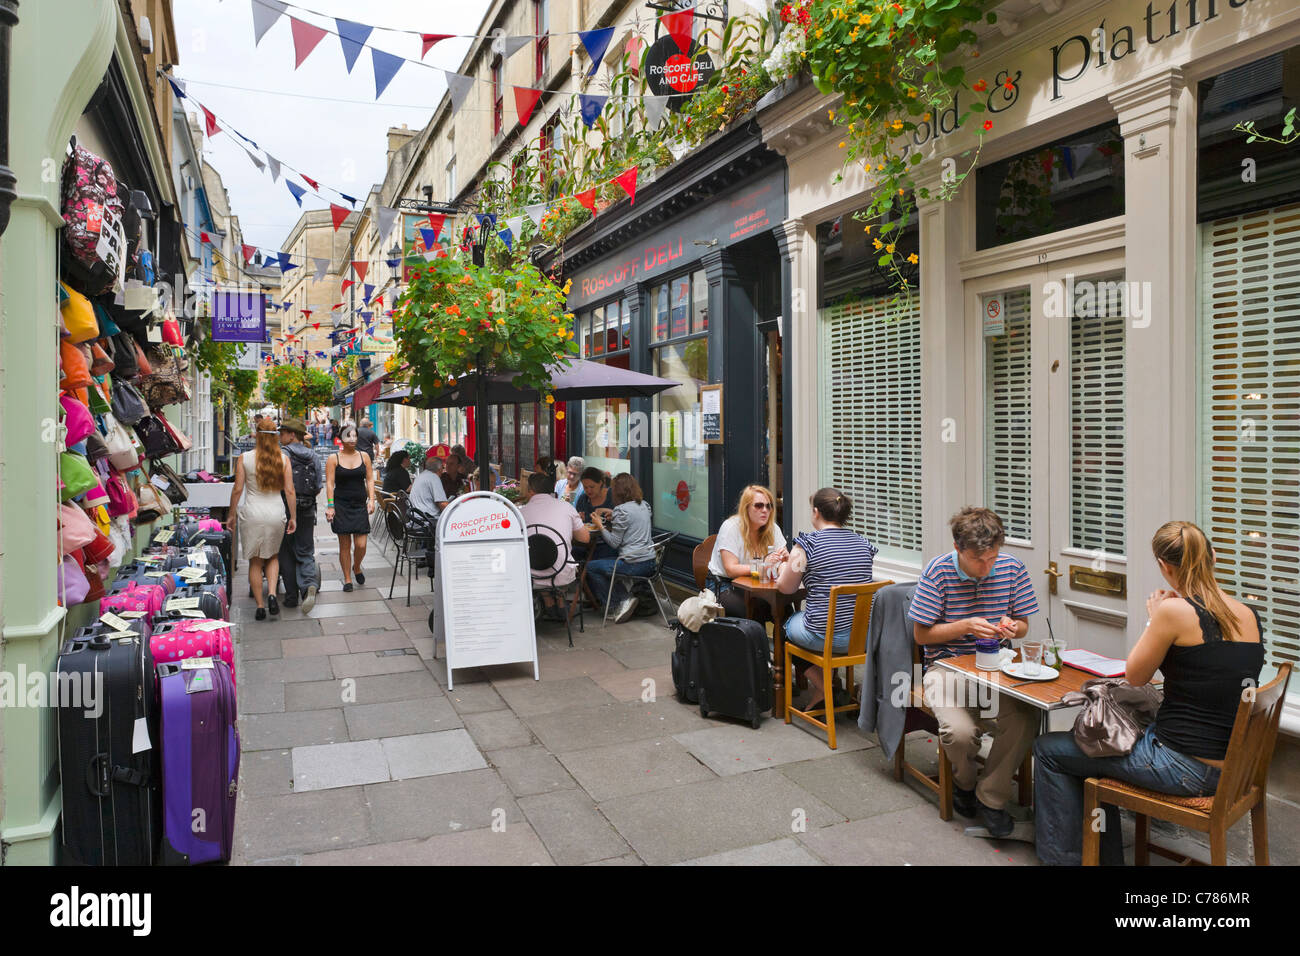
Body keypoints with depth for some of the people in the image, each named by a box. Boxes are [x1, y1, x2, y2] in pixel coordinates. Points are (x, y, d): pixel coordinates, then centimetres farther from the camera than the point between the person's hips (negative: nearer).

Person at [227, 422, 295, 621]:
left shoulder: (244, 458, -4)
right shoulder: (283, 459, -2)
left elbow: (237, 489, -3)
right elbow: (289, 490, -2)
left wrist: (232, 515, 8)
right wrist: (293, 517, 4)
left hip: (251, 513, -1)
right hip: (276, 512, 1)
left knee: (255, 561, 10)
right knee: (273, 556, 20)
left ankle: (260, 606, 12)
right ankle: (272, 594, -1)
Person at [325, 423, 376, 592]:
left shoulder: (364, 456, 7)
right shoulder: (334, 459, 0)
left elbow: (370, 480, 8)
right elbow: (329, 483, -3)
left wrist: (371, 500, -2)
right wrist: (330, 505, -10)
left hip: (360, 505, 2)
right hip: (341, 505, -1)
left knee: (361, 545, -3)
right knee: (345, 545, 2)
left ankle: (356, 568, 27)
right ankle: (347, 579, 14)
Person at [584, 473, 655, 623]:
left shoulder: (622, 510, -15)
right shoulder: (644, 505, 10)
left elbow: (614, 542, -13)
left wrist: (599, 525, -1)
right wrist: (613, 515, 20)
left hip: (634, 564, -9)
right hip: (650, 561, 9)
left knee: (590, 567, 5)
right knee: (600, 562, 25)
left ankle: (620, 602, 2)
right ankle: (624, 598, 14)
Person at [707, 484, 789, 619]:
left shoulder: (772, 528, 2)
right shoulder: (731, 527, -15)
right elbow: (731, 570, -22)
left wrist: (785, 557, -21)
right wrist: (763, 566, -33)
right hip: (723, 585, -5)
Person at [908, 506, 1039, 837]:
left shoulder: (1012, 567, -1)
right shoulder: (938, 571, -11)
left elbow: (1023, 626, 11)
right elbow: (921, 634, -5)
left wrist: (1013, 627, -13)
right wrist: (965, 627, -19)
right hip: (947, 665, -3)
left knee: (1026, 719, -26)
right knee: (959, 732, -28)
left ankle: (990, 797, -1)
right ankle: (965, 781, 12)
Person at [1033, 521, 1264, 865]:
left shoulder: (1175, 611, -21)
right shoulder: (1251, 616, 2)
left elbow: (1135, 676, -6)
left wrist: (1153, 618, 4)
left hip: (1183, 769, -8)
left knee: (1048, 750, 7)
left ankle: (1066, 856, 18)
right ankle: (1106, 856, 37)